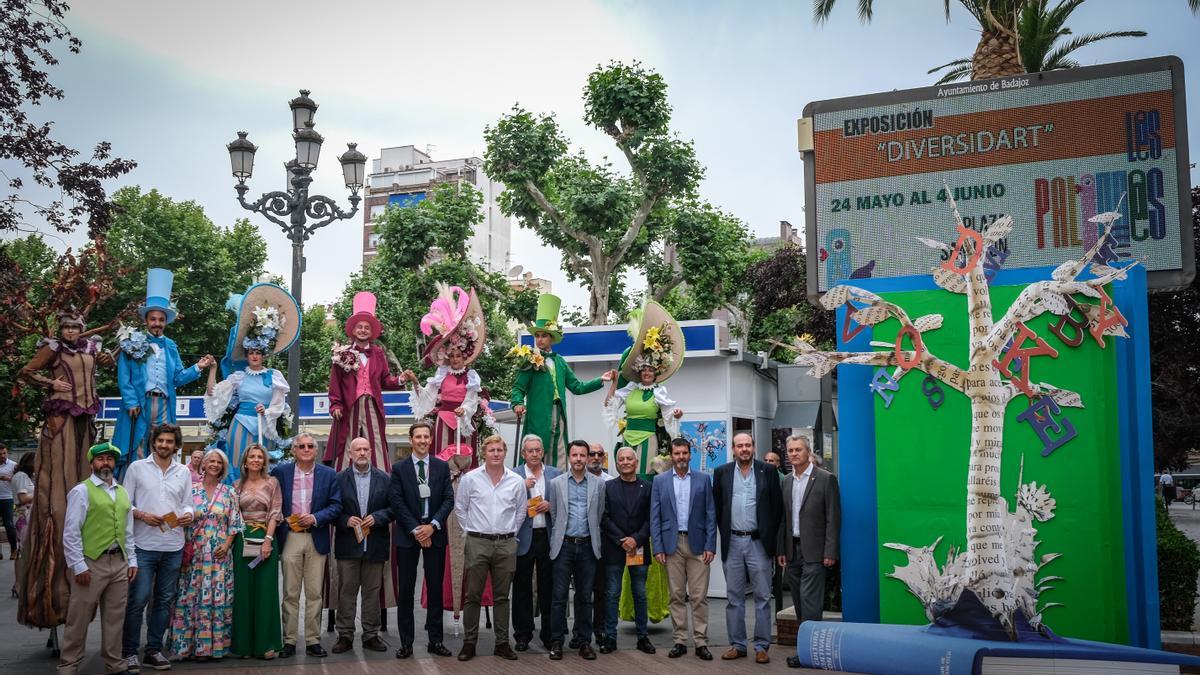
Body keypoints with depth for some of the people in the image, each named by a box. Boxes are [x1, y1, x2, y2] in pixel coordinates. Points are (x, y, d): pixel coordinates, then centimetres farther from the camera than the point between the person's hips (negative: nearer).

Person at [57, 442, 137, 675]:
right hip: (91, 563, -5)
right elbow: (71, 533, -9)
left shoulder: (122, 492, 14)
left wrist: (132, 561, 10)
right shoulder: (81, 491, -5)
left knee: (115, 617, 12)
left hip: (119, 563, 6)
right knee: (79, 618, 1)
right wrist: (78, 566, -13)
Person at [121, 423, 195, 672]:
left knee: (165, 600, 9)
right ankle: (129, 651, 8)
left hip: (173, 546, 3)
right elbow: (125, 502, 1)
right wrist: (142, 515, -16)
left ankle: (153, 650, 20)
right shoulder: (137, 467, 2)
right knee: (137, 600, -5)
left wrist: (189, 515, -11)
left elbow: (188, 504, 11)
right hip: (143, 545, -3)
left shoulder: (184, 472, 10)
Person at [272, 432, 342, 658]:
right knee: (290, 593, 4)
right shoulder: (280, 472, 3)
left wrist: (315, 518, -12)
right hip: (290, 538, 0)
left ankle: (313, 641, 10)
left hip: (317, 539, 1)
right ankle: (289, 641, 10)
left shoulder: (329, 474, 4)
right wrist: (282, 519, -4)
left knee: (314, 593, 4)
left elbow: (336, 506, 1)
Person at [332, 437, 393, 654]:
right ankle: (345, 636, 10)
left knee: (372, 592, 7)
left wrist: (376, 518, -11)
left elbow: (392, 508, 4)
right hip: (348, 545, -1)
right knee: (346, 591, 3)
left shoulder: (383, 479, 6)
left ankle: (371, 635, 15)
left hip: (375, 545, 1)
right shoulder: (339, 479, 2)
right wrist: (346, 521, -13)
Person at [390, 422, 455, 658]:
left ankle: (435, 640, 12)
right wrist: (415, 529, -12)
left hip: (435, 533, 1)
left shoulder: (442, 467, 6)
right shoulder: (399, 468, 1)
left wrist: (432, 525, -12)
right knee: (406, 590, 2)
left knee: (435, 588, 5)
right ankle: (406, 642, 8)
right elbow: (396, 502, -5)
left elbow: (449, 499, 0)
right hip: (407, 534, -1)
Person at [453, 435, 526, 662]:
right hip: (477, 543, -1)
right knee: (473, 595, 2)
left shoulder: (516, 481, 2)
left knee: (502, 596, 8)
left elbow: (521, 511, 13)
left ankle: (502, 643, 15)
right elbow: (460, 507, 7)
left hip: (506, 544, 2)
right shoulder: (470, 479, -2)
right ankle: (469, 642, 9)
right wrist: (471, 532, 6)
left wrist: (510, 533, 9)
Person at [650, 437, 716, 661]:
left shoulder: (703, 479, 5)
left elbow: (710, 515, 3)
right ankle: (680, 640, 12)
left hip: (697, 544, 0)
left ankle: (701, 642, 5)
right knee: (677, 596, 5)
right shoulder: (660, 481, 6)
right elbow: (654, 517, 4)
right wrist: (657, 548, -3)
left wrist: (710, 546, -4)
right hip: (672, 544, 1)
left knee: (699, 596, -1)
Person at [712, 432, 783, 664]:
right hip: (732, 543, 1)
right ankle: (737, 645, 15)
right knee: (734, 598, 7)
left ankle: (761, 646, 9)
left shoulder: (768, 471, 2)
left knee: (762, 597, 2)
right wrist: (724, 533, 5)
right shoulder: (722, 473, 5)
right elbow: (716, 507, 9)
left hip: (758, 542, -1)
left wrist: (770, 537, 1)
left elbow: (777, 506, 3)